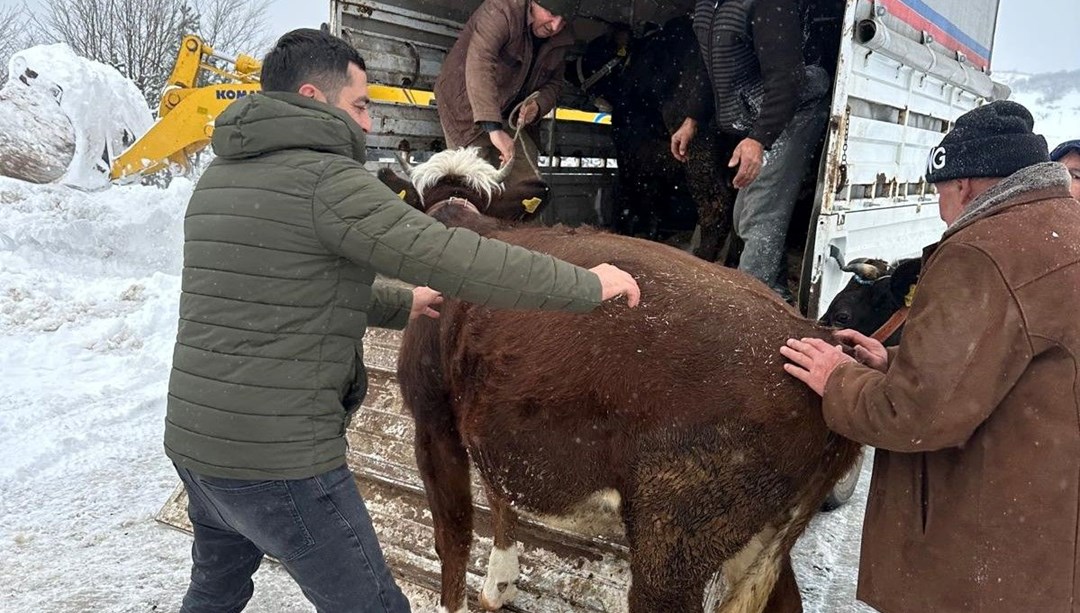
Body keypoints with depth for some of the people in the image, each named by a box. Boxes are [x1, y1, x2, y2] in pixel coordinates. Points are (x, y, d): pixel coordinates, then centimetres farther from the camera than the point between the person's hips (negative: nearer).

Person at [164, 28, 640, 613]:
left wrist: (400, 305, 26)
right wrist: (586, 285, -10)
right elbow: (457, 260, -21)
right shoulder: (325, 178, -16)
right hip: (279, 459, -9)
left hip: (192, 440, 9)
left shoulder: (220, 176, 11)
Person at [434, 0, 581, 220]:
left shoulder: (560, 40, -1)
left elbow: (554, 83, 10)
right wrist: (494, 128, -51)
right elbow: (479, 64, -39)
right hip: (467, 105, -6)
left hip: (514, 116, 7)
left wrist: (538, 104, -17)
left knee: (530, 188, -5)